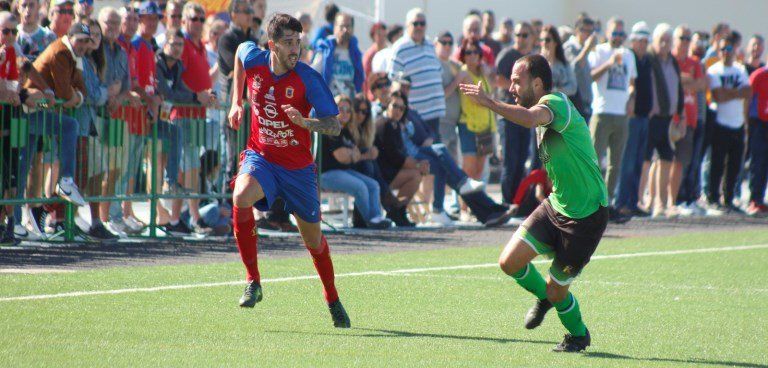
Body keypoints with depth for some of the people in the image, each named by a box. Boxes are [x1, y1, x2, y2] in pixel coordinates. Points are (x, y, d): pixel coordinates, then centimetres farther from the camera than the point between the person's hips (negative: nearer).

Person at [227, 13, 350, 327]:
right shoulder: (252, 59, -10)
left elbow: (335, 126, -20)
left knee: (313, 238, 12)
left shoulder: (308, 79, -18)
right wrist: (236, 103, 16)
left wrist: (304, 122, -40)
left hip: (297, 166, -1)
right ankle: (253, 283, -23)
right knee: (241, 197, -33)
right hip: (260, 157, 1)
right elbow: (240, 50, 18)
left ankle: (332, 299, 39)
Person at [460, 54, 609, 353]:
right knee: (510, 262, -4)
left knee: (556, 291, 0)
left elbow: (530, 118, -44)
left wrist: (489, 102, -41)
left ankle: (578, 335, 30)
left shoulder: (556, 102, -20)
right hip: (556, 205, 8)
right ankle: (544, 297, 27)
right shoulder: (542, 109, 10)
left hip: (586, 215, -8)